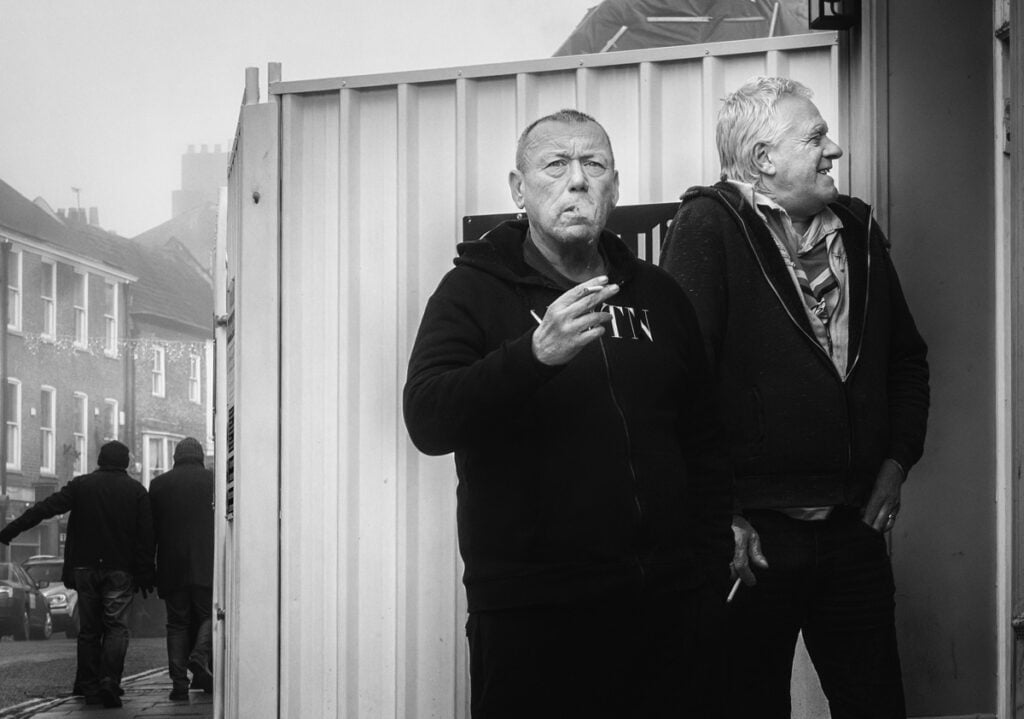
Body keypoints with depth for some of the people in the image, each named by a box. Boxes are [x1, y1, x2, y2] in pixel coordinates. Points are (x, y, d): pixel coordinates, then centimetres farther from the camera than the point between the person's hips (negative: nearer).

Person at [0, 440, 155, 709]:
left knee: (89, 628, 10)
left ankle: (89, 687, 11)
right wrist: (145, 575, 2)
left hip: (86, 567, 2)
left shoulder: (81, 485, 3)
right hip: (121, 570, -2)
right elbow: (146, 536, -2)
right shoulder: (137, 491, 1)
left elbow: (46, 508, -2)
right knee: (117, 626, 0)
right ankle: (109, 680, -17)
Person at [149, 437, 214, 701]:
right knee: (209, 615, 10)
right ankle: (199, 658, -15)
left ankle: (179, 681, -3)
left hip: (172, 568, 2)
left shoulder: (159, 484, 8)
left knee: (177, 624, 5)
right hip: (206, 567, -2)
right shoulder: (213, 480, 3)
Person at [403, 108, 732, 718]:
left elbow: (705, 449, 16)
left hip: (665, 604, 4)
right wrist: (535, 354, -30)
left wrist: (713, 573, 8)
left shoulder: (657, 294, 12)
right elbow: (426, 421, -16)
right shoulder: (474, 290, 0)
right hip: (531, 616, -4)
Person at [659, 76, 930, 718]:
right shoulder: (708, 229, -9)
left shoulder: (858, 230, 11)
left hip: (855, 527, 6)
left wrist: (897, 462, 10)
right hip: (753, 533, -5)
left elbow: (906, 356, 22)